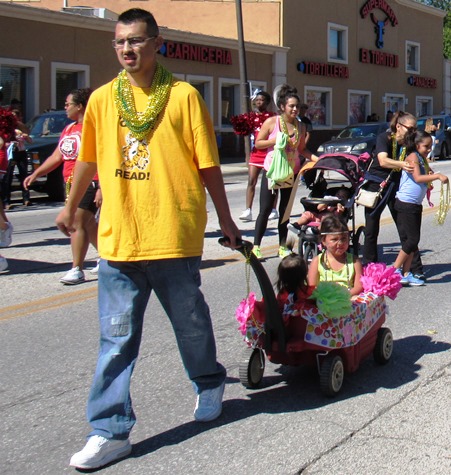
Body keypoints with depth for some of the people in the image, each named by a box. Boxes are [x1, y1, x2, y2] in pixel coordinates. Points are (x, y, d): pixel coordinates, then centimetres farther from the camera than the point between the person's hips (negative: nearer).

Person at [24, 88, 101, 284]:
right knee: (87, 224, 15)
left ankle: (77, 269, -8)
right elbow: (57, 156, 19)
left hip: (89, 183, -9)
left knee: (77, 223, -12)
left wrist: (102, 188, -21)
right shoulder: (68, 129, 16)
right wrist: (36, 174, 12)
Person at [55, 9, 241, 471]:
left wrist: (224, 218, 5)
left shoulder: (183, 95, -2)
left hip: (174, 235, -2)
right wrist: (71, 206, 27)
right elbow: (88, 159, 18)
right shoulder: (102, 99, 6)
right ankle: (111, 431, 11)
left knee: (191, 322, 15)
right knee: (116, 338, 3)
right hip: (116, 237, 2)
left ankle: (210, 383, 42)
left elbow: (208, 164, 0)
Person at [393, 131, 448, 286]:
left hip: (416, 205, 9)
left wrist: (431, 175, -5)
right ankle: (395, 270, 2)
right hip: (406, 203, -9)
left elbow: (425, 180, 15)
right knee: (412, 239, -8)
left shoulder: (422, 159, 16)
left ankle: (406, 274, 14)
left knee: (413, 240, 9)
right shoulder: (413, 156, -11)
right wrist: (437, 176, -28)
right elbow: (417, 178, -24)